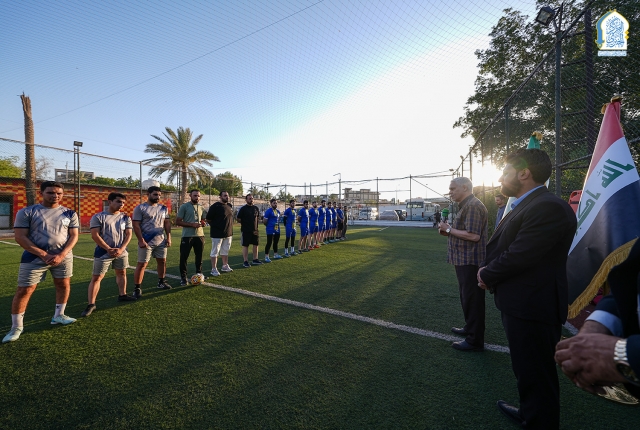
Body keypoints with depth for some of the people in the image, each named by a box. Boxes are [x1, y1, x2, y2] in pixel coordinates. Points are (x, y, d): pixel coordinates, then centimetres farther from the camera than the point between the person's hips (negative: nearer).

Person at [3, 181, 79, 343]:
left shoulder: (69, 213, 3)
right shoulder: (27, 212, -4)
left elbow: (74, 236, 0)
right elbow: (20, 237, -8)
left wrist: (61, 255, -13)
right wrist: (43, 255, -17)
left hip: (63, 256, 3)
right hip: (35, 257, -3)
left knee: (64, 285, 11)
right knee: (24, 290, 0)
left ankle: (58, 316, 30)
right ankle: (16, 328, 16)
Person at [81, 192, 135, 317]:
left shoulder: (125, 217, 4)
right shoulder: (98, 217, -7)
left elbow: (128, 234, 1)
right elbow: (95, 235, -12)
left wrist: (121, 249, -12)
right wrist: (109, 249, -18)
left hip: (121, 252, 4)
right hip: (103, 253, -4)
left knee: (122, 273, 16)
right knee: (96, 277, 0)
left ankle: (122, 295, 32)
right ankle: (91, 304, 7)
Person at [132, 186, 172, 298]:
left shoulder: (163, 208, 9)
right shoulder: (140, 208, -6)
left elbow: (167, 223, 12)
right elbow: (136, 225, -10)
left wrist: (168, 237, 5)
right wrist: (141, 240, -16)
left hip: (161, 241, 5)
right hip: (146, 242, -5)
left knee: (162, 261, 12)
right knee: (142, 264, -1)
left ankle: (161, 282, 29)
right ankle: (137, 288, 9)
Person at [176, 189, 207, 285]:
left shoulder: (201, 208, 11)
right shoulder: (184, 206, -3)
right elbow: (178, 222, -7)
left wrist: (203, 223, -3)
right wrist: (192, 224, -18)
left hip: (200, 235, 5)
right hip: (187, 236, -4)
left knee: (199, 256, 12)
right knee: (184, 257, 1)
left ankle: (199, 274, 26)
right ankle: (183, 277, 14)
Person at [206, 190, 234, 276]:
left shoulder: (230, 206, 10)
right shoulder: (215, 206, -13)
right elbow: (208, 219, -11)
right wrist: (215, 226, -3)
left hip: (228, 233, 7)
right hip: (217, 234, -7)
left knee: (225, 251, 18)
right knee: (215, 252, 1)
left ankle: (225, 266, 31)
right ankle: (214, 269, 9)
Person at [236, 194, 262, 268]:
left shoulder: (256, 208, 11)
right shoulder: (243, 209, -5)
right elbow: (238, 219, -4)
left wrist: (257, 219, 5)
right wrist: (243, 224, -4)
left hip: (255, 230, 6)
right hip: (246, 231, -6)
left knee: (255, 244, 11)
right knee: (245, 245, 0)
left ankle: (255, 260, 23)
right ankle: (245, 261, 7)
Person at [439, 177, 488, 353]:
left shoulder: (473, 205, -17)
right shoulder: (467, 205, 16)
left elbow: (473, 235, -26)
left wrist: (449, 229, -17)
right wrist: (449, 231, 6)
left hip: (470, 261, -11)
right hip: (465, 260, 11)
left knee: (473, 300, -1)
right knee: (467, 298, 21)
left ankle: (475, 340, 11)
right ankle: (469, 328, 36)